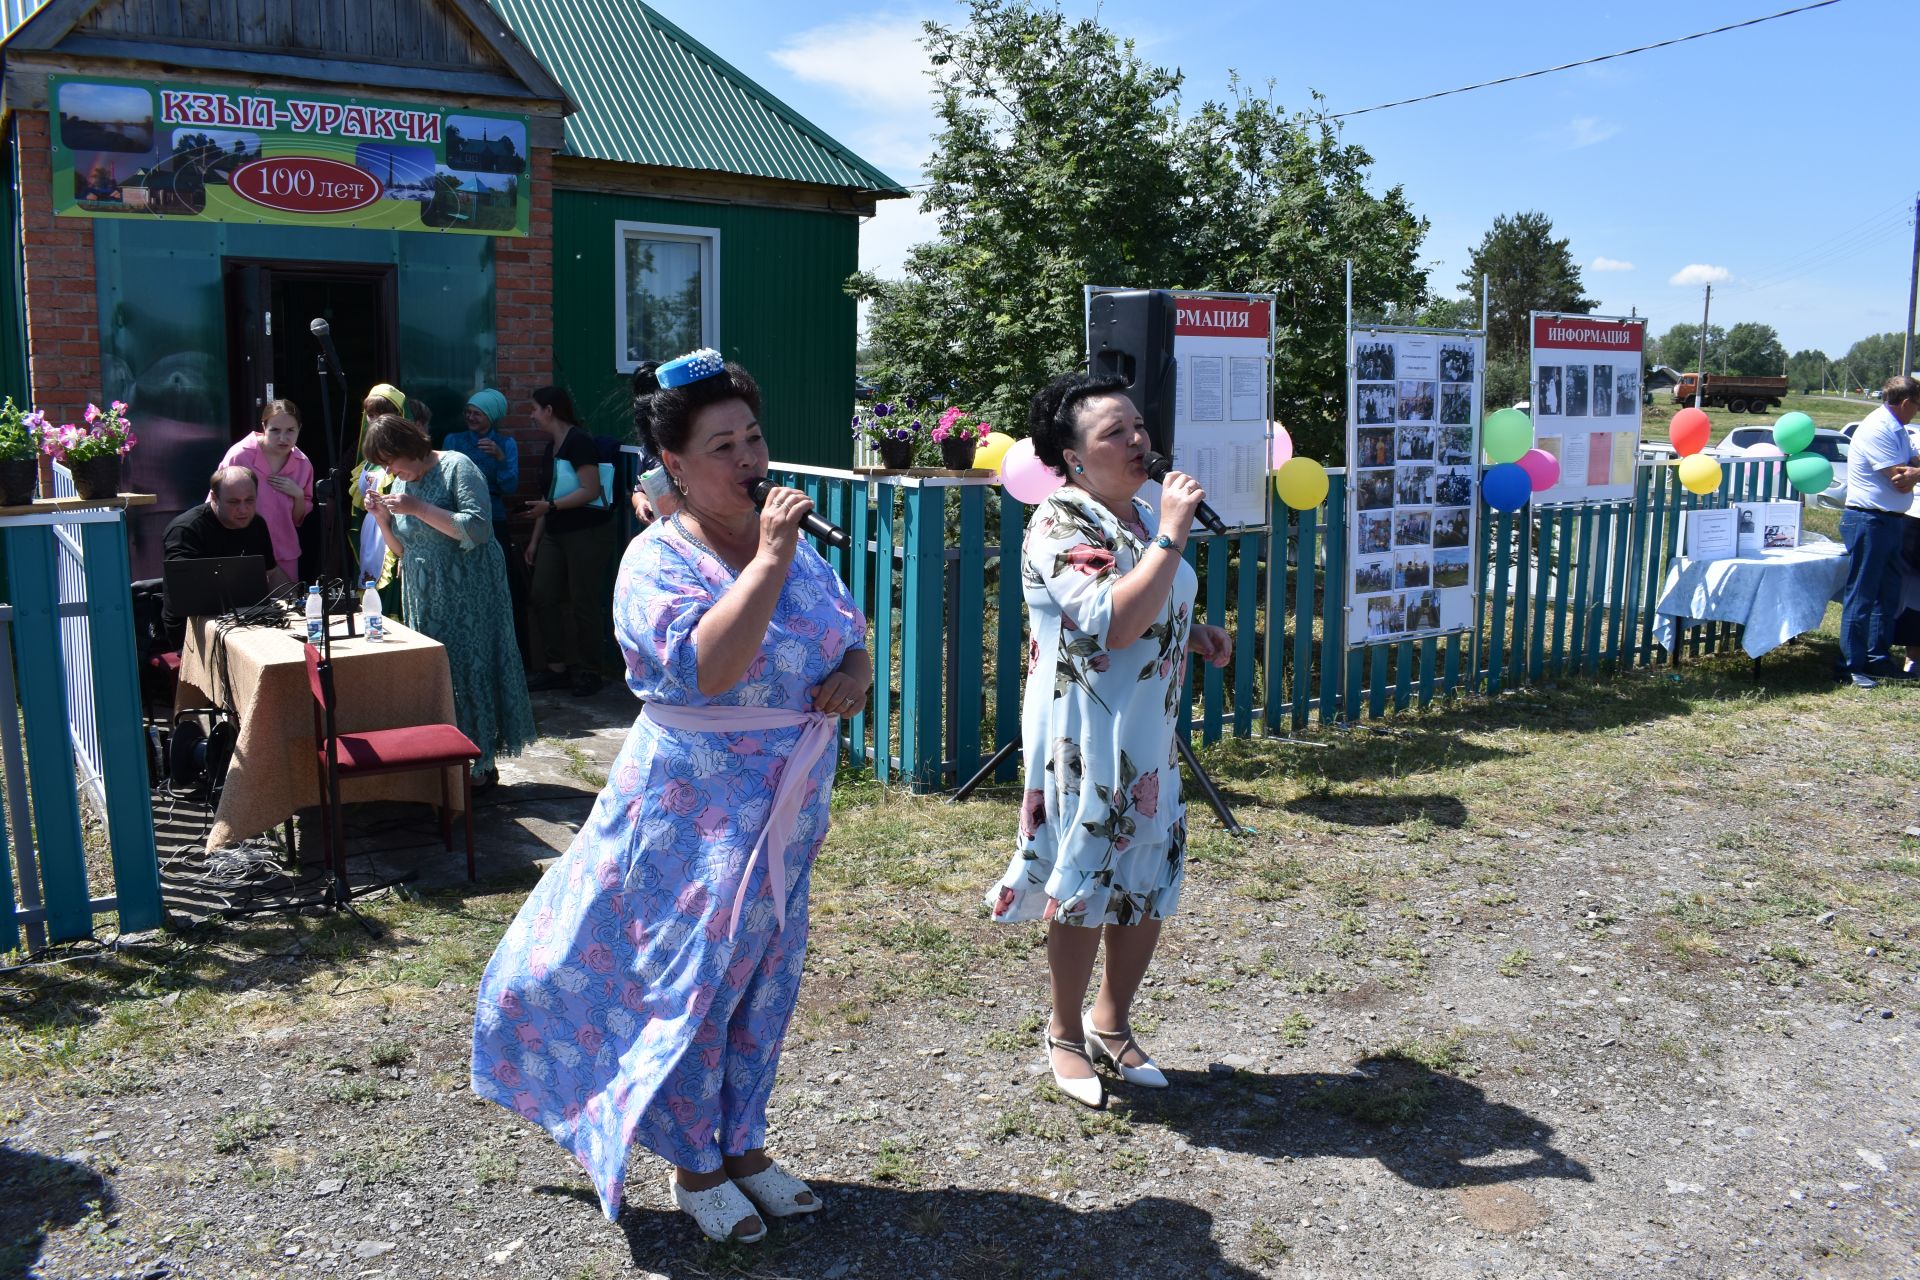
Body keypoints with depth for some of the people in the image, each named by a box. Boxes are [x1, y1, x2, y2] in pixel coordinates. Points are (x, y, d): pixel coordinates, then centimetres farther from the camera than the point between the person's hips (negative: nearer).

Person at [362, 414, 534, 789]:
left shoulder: (456, 466, -8)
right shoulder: (401, 483, 13)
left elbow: (478, 528, -20)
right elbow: (401, 550, 19)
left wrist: (419, 508, -23)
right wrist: (382, 518, 1)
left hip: (467, 595, -7)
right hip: (425, 600, 7)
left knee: (471, 667, -6)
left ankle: (484, 763, 1)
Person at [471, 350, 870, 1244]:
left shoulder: (794, 546, 4)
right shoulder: (657, 560, -16)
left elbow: (851, 636, 12)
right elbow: (706, 665, -33)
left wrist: (854, 675, -11)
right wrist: (769, 560, -30)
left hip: (786, 810, 7)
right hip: (694, 816, -7)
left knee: (764, 979, 17)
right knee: (689, 980, 7)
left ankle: (742, 1144, 36)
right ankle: (695, 1167, 28)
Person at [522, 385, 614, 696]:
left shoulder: (578, 441, -11)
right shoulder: (553, 446, 16)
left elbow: (590, 491, -18)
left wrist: (550, 506, -21)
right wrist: (535, 539, 18)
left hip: (587, 533, -9)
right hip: (556, 534, 9)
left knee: (584, 604, -3)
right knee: (543, 597, 4)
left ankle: (587, 671, 7)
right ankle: (558, 666, 13)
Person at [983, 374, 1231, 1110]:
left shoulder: (1139, 518, 10)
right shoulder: (1060, 525, -17)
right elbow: (1115, 621, -31)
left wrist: (1193, 633, 5)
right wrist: (1172, 534, -25)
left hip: (1151, 734, 8)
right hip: (1086, 738, -8)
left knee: (1150, 887, 14)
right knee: (1085, 890, 4)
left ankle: (1112, 1024, 34)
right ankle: (1066, 1035, 26)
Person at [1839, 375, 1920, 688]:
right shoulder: (1877, 430, -17)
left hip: (1890, 520, 10)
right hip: (1868, 520, -10)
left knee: (1888, 593, 14)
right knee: (1861, 595, -6)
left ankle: (1878, 659, 23)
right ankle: (1849, 667, -2)